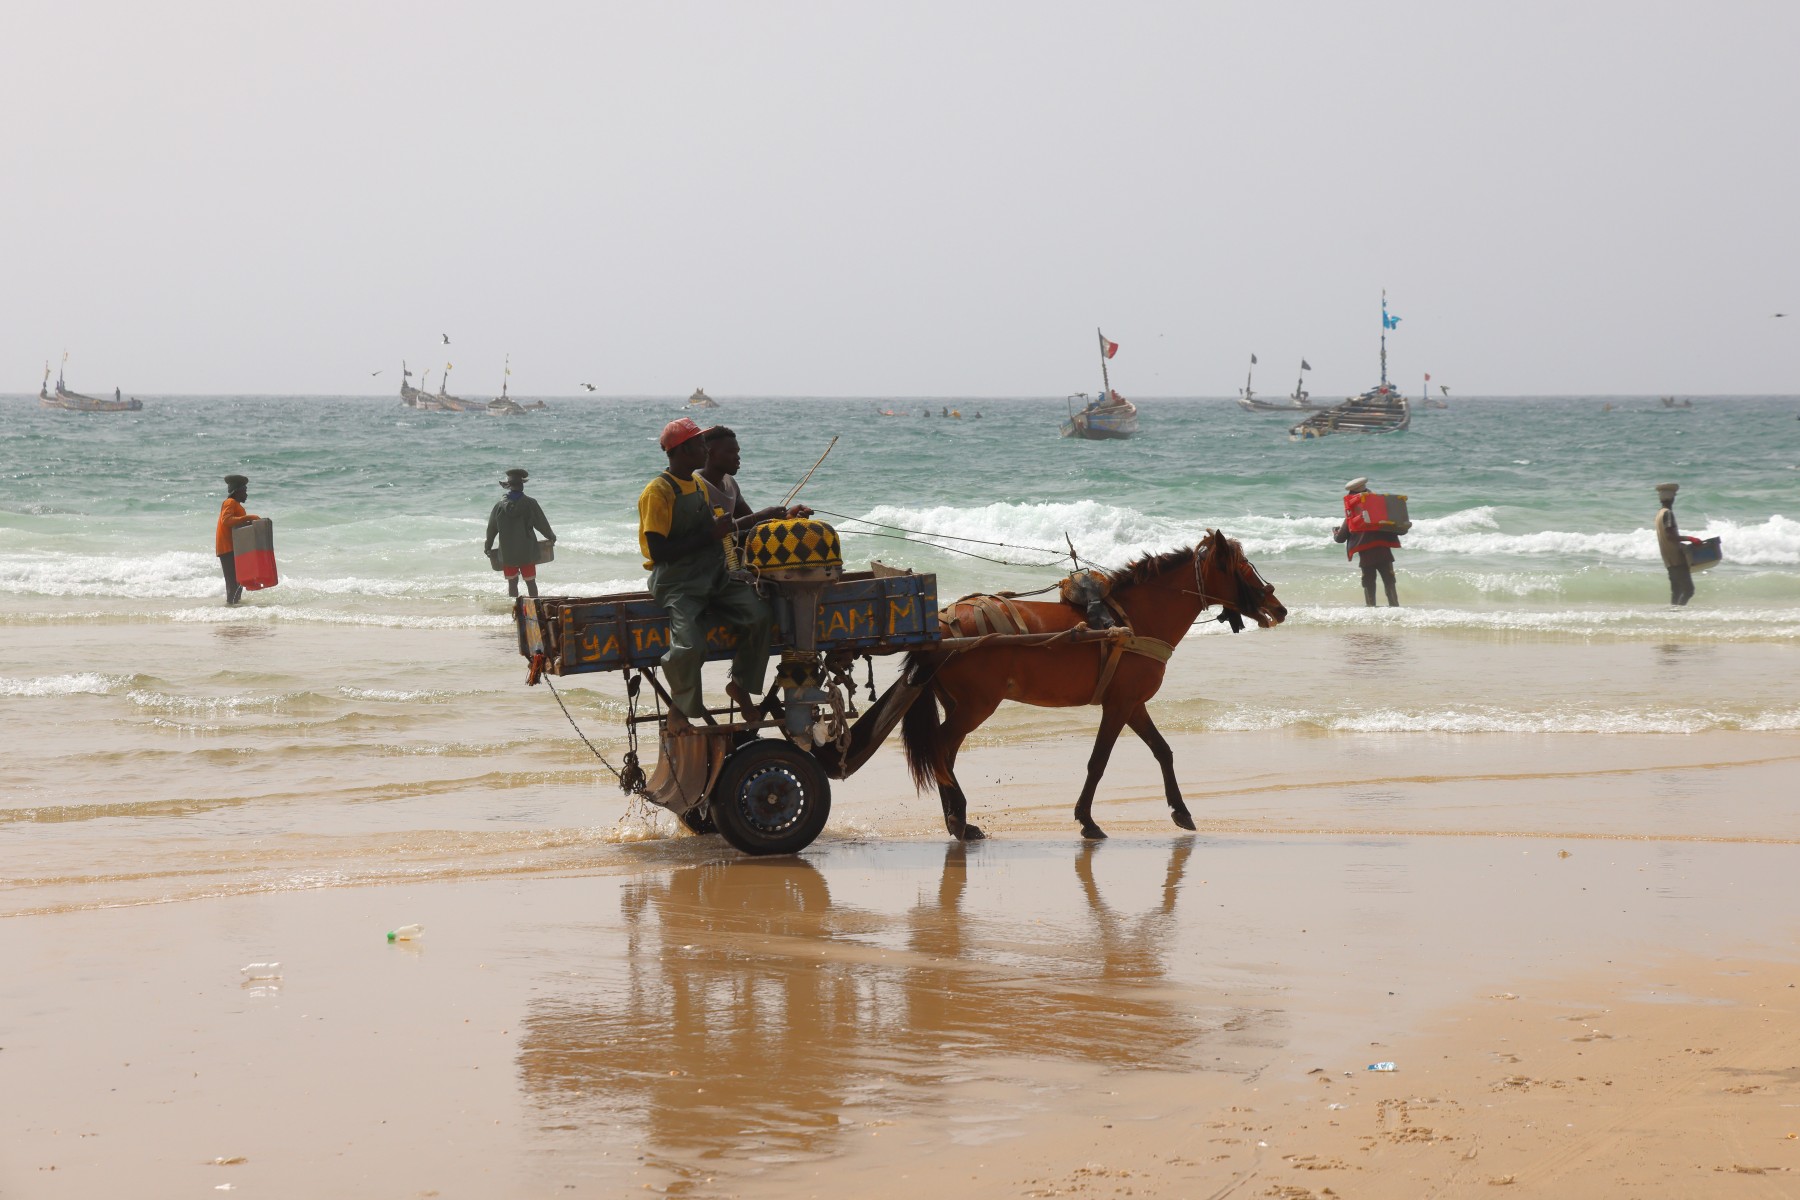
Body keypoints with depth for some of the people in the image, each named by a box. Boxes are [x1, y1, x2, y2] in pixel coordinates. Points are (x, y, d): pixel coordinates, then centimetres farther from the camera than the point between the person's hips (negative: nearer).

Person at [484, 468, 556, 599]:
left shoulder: (500, 505, -4)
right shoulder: (530, 503, -11)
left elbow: (491, 528, 6)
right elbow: (542, 523, -2)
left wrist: (488, 547, 20)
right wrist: (551, 537, 17)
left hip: (507, 553, 1)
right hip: (527, 552, -1)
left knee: (512, 583, 10)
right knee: (530, 582, 8)